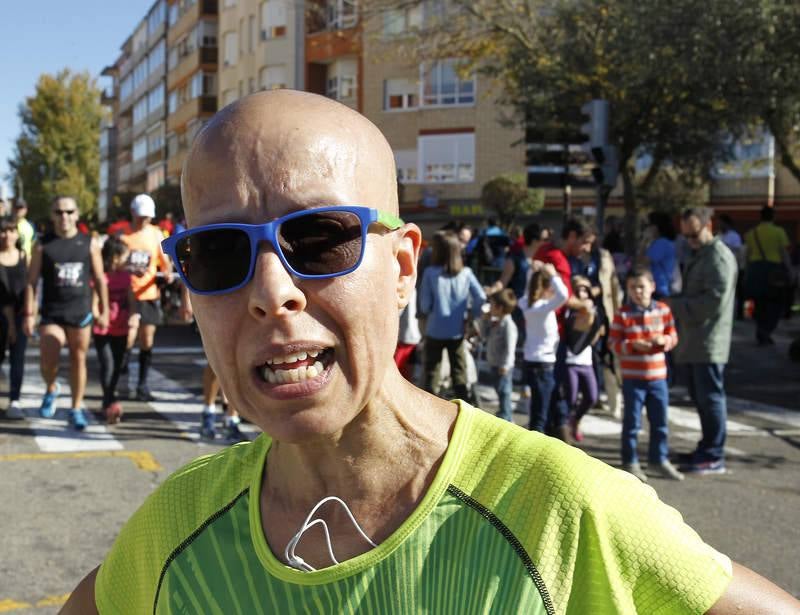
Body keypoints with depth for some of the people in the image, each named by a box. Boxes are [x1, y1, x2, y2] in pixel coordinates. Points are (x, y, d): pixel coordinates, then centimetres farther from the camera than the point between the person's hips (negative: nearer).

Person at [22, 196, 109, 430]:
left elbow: (100, 280, 8)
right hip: (51, 312, -1)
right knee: (48, 360, -7)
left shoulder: (89, 244, 4)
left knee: (78, 360, 5)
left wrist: (104, 310, 4)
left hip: (80, 312, 1)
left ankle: (77, 409, 15)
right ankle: (51, 389, 26)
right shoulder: (43, 245, 1)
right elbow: (32, 281, 1)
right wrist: (29, 314, -4)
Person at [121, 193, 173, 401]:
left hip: (149, 294, 3)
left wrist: (167, 272, -12)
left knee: (147, 341, 4)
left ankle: (143, 383, 15)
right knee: (127, 340, -4)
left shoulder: (156, 234, 7)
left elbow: (164, 261, 10)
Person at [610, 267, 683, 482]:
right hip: (632, 378, -3)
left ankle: (658, 460, 27)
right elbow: (615, 344, -7)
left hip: (658, 376, 3)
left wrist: (664, 340, -13)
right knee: (632, 422, 4)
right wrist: (633, 345, -23)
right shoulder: (622, 314, -6)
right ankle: (630, 463, 15)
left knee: (660, 421, 12)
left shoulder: (663, 310, 3)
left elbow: (673, 336, 8)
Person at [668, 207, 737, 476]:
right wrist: (675, 303, 8)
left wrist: (676, 305, -16)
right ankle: (707, 449, 24)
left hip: (709, 342, -10)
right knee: (700, 398, 15)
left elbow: (715, 299, -21)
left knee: (710, 397, -6)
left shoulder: (719, 257, -12)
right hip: (693, 341, 10)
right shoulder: (697, 255, 20)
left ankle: (713, 457, -1)